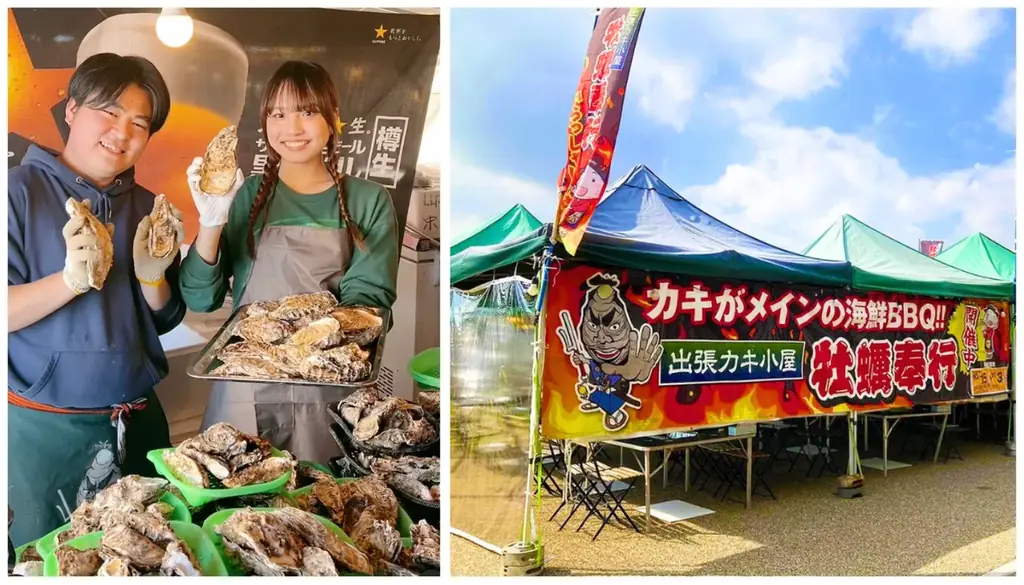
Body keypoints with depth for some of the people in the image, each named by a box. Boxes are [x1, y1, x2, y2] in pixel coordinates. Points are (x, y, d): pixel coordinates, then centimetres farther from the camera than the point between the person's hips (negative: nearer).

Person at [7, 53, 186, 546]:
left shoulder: (146, 208, 5)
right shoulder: (21, 190, -9)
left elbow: (165, 321, 6)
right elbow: (12, 311, -15)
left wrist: (152, 275, -12)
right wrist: (72, 279, -29)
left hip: (137, 421, 5)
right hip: (41, 428, -4)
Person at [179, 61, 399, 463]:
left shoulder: (369, 202, 2)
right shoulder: (246, 197, 3)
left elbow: (370, 294, -6)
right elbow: (200, 300, -1)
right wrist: (211, 222, -17)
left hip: (332, 391, 0)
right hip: (247, 392, 1)